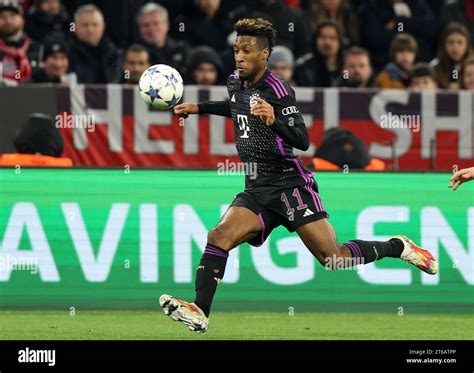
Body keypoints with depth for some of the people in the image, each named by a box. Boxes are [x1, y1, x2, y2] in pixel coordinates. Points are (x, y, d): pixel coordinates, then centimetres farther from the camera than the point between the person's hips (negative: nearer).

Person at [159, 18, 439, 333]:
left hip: (289, 184, -6)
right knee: (219, 236, -18)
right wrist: (198, 108, 29)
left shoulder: (278, 91, -13)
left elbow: (303, 141, -21)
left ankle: (398, 247, 12)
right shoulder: (235, 83, 10)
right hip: (256, 190, 7)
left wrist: (274, 121, -38)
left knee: (333, 258, -11)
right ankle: (200, 313, -25)